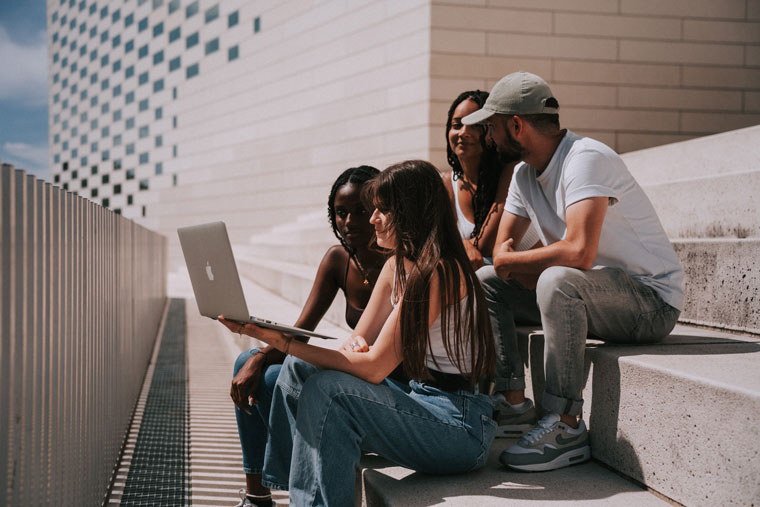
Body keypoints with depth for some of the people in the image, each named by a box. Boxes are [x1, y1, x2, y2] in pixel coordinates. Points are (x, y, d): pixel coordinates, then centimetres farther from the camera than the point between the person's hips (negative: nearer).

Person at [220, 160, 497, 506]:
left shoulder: (436, 272, -19)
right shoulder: (396, 266, 10)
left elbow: (374, 368, -21)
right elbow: (358, 347, 10)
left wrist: (285, 343, -22)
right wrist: (356, 345, -15)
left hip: (461, 425, -9)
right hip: (419, 397, 9)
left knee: (327, 390, -25)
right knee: (299, 370, 1)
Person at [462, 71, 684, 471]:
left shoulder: (586, 158, -22)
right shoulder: (525, 173, 6)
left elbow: (579, 252, -35)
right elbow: (503, 246, 13)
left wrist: (510, 261, -18)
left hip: (653, 301, -9)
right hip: (580, 292, 9)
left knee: (558, 280, -36)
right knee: (485, 282, 2)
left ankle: (566, 426, -28)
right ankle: (512, 397, 3)